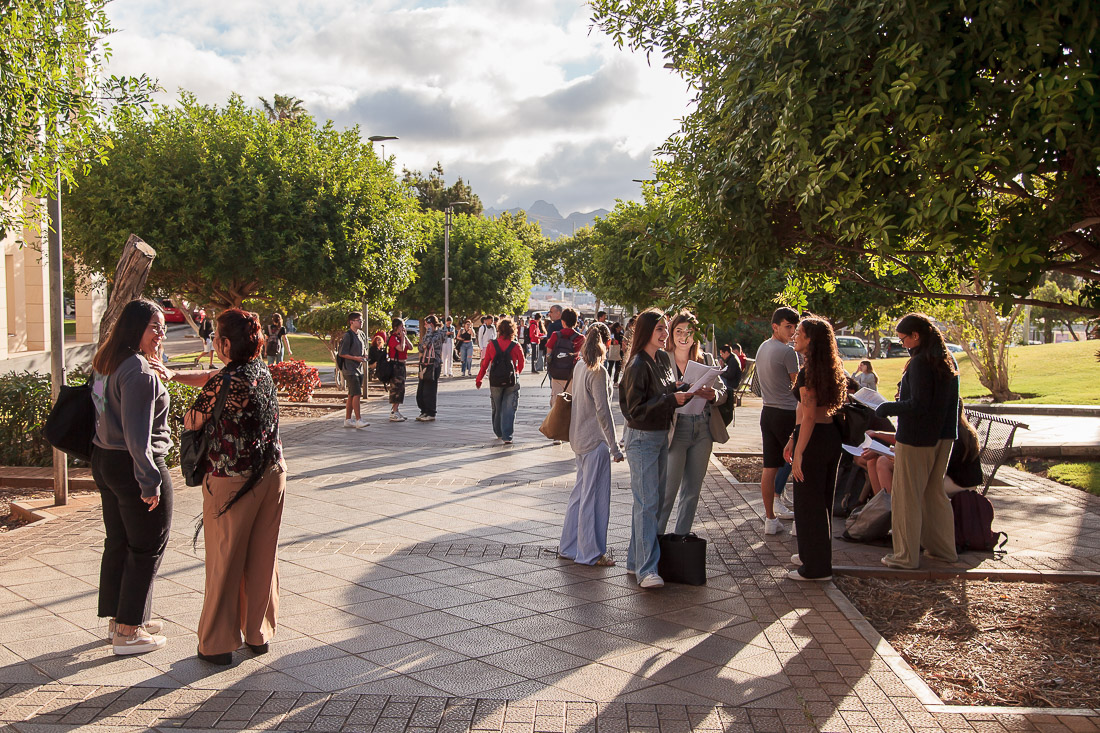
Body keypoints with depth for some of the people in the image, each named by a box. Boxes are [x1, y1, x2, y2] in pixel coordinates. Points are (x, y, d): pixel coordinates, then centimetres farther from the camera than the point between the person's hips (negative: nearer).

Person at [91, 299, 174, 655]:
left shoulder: (106, 363, 9)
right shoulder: (139, 370, -22)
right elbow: (137, 432, -25)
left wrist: (162, 376, 4)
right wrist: (150, 480, -20)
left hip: (105, 461, 10)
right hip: (133, 466, -10)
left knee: (118, 542, 19)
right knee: (147, 547, 3)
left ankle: (118, 617, 32)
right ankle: (128, 632, 10)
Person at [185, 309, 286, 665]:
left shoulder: (224, 383, -19)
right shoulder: (264, 374, 4)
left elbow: (192, 423, -7)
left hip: (231, 481, -6)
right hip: (271, 474, 6)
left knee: (224, 561, 7)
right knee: (263, 557, 14)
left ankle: (218, 643, 17)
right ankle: (259, 634, 25)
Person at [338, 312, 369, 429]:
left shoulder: (361, 334, 15)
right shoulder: (348, 335, -11)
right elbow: (341, 353, -12)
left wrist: (364, 356, 7)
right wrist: (355, 358, -19)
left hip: (359, 369, 9)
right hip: (350, 369, -9)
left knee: (352, 395, 11)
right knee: (356, 394, -14)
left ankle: (348, 420, 16)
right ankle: (358, 420, -13)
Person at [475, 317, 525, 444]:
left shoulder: (491, 345, -5)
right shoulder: (516, 346, -7)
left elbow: (485, 364, 0)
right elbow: (521, 364, 5)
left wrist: (478, 380, 11)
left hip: (495, 381, 2)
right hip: (512, 381, -1)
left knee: (497, 408, 17)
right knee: (509, 409, 0)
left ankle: (499, 433, 31)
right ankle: (507, 436, -9)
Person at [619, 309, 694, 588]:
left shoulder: (664, 358, 7)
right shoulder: (637, 366, -19)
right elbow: (636, 409, -20)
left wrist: (682, 394, 0)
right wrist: (671, 399, -22)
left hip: (661, 436, 9)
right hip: (641, 439, -9)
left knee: (653, 500, 13)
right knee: (647, 503, -8)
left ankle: (636, 560, 23)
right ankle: (646, 570, -5)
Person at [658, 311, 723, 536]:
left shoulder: (706, 359, 8)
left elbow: (722, 391, 10)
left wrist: (714, 395, -12)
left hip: (703, 429, 5)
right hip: (676, 428, -5)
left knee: (692, 490, 11)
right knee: (668, 489, -5)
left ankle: (681, 539, 24)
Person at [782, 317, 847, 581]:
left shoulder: (807, 373, -17)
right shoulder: (830, 370, 12)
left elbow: (809, 416, -21)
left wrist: (798, 453, -21)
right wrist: (793, 439, 21)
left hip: (814, 440, -9)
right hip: (832, 437, 9)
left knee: (808, 503, 1)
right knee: (822, 502, 19)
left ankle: (815, 567, 9)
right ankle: (818, 556, 33)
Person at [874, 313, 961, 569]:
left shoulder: (920, 362, -19)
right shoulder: (948, 360, 8)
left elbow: (918, 406, -23)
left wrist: (888, 408, -9)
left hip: (916, 437, -9)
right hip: (943, 436, 9)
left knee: (907, 496, 1)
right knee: (935, 493, 20)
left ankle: (907, 556, 6)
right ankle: (943, 548, 27)